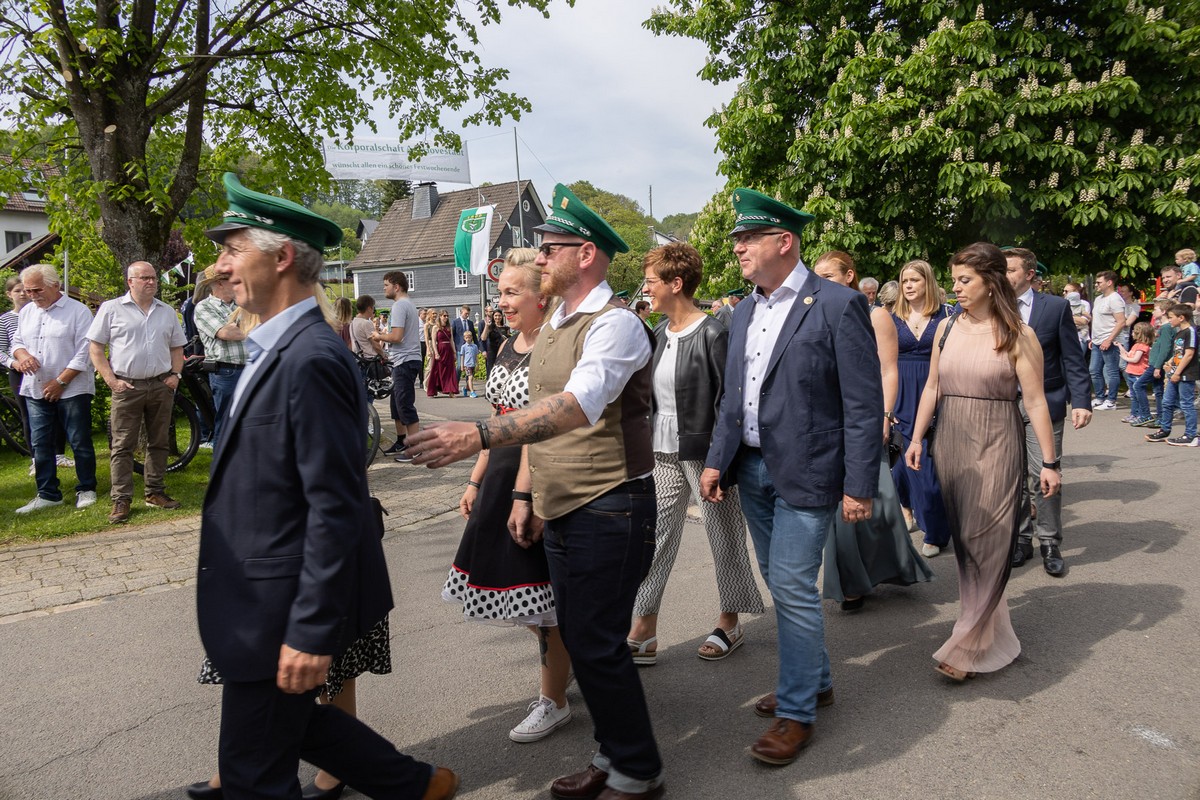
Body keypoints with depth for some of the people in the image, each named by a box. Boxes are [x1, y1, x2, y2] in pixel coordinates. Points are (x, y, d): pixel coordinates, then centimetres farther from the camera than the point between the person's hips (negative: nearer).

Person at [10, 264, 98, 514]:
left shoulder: (77, 311, -7)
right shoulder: (26, 312, 12)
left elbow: (84, 352, -12)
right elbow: (17, 341, 20)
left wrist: (60, 381, -14)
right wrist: (22, 354, -5)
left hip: (72, 390, -6)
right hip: (36, 390, 6)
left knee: (80, 443, 2)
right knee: (40, 445, 8)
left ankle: (86, 490, 15)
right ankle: (47, 494, 17)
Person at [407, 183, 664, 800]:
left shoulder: (614, 324, -16)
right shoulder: (552, 327, 14)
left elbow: (577, 405, -33)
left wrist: (480, 435, -41)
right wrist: (524, 494, 15)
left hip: (609, 509, -9)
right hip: (559, 510, 9)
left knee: (597, 645, -4)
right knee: (578, 639, 16)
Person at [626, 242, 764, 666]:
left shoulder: (712, 334, -13)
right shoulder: (658, 333, 8)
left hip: (704, 451, -7)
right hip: (662, 452, 7)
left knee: (723, 535, 9)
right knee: (655, 537, 6)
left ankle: (730, 622, 27)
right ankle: (643, 632, 14)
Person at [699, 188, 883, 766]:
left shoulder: (838, 305, -11)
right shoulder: (744, 312, 11)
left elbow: (864, 404, -12)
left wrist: (859, 486, -14)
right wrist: (717, 460, 10)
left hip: (805, 474, -7)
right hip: (752, 470, 7)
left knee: (792, 587, -5)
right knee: (783, 584, 15)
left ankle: (797, 710, 12)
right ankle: (815, 681, 34)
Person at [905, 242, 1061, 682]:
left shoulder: (1017, 335, -7)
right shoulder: (946, 328, 6)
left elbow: (1035, 401, -7)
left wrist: (1050, 462, -6)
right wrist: (917, 438, 11)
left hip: (996, 447, -5)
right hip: (950, 443, 5)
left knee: (986, 542, -4)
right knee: (964, 541, 10)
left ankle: (967, 646, 1)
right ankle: (989, 629, 27)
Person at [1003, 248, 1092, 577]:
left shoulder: (1056, 306, 0)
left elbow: (1073, 360, -1)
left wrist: (1081, 402, -9)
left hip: (1044, 405, -2)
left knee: (1044, 476, -3)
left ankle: (1050, 544, 12)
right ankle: (1021, 539, 22)